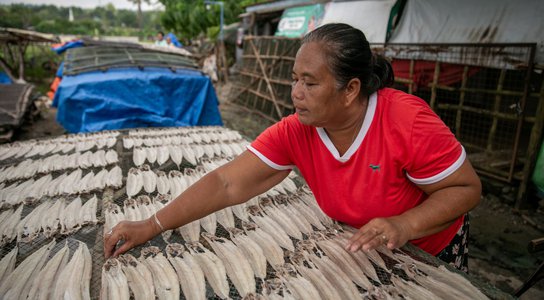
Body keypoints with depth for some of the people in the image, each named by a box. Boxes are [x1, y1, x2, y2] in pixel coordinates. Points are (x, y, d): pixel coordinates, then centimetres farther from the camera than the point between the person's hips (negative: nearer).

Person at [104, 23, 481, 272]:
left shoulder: (407, 121, -33)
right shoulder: (294, 133, -24)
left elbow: (467, 187, -22)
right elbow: (227, 184, -26)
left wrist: (404, 225, -39)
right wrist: (151, 226, -30)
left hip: (433, 247, -2)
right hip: (360, 247, 2)